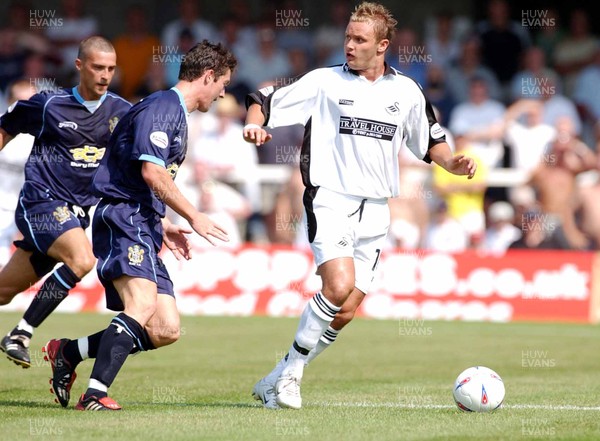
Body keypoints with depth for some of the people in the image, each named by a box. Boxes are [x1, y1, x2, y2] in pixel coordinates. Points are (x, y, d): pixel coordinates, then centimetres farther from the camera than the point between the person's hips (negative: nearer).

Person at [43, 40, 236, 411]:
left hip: (143, 228, 10)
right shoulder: (161, 108, -8)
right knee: (142, 305, -29)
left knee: (166, 330, 0)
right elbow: (151, 172, -19)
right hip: (124, 220, -10)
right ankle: (95, 394, -33)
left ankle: (68, 352, 12)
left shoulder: (176, 114, 25)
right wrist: (194, 217, -15)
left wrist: (163, 226, 26)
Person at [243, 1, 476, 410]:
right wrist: (254, 124, -17)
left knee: (345, 311, -1)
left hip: (374, 211, 4)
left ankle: (277, 381, 12)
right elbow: (265, 101, 4)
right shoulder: (324, 81, 1)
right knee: (339, 286, -24)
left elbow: (430, 141, 22)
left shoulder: (406, 91, 10)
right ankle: (289, 372, -8)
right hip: (330, 200, -4)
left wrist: (452, 162, 2)